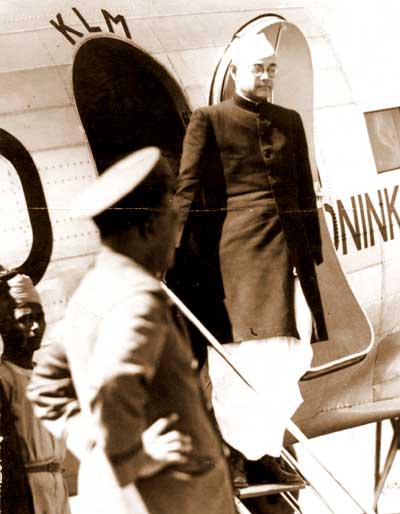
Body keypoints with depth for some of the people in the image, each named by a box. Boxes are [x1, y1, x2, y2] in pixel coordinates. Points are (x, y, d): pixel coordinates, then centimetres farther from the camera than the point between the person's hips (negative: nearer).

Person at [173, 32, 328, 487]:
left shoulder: (290, 121, 19)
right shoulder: (209, 120, 5)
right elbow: (188, 191, 0)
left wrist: (313, 248, 13)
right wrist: (186, 256, -6)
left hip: (288, 250, 5)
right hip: (236, 250, -5)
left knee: (286, 355, 3)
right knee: (241, 352, -6)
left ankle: (267, 448, 15)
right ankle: (236, 452, 6)